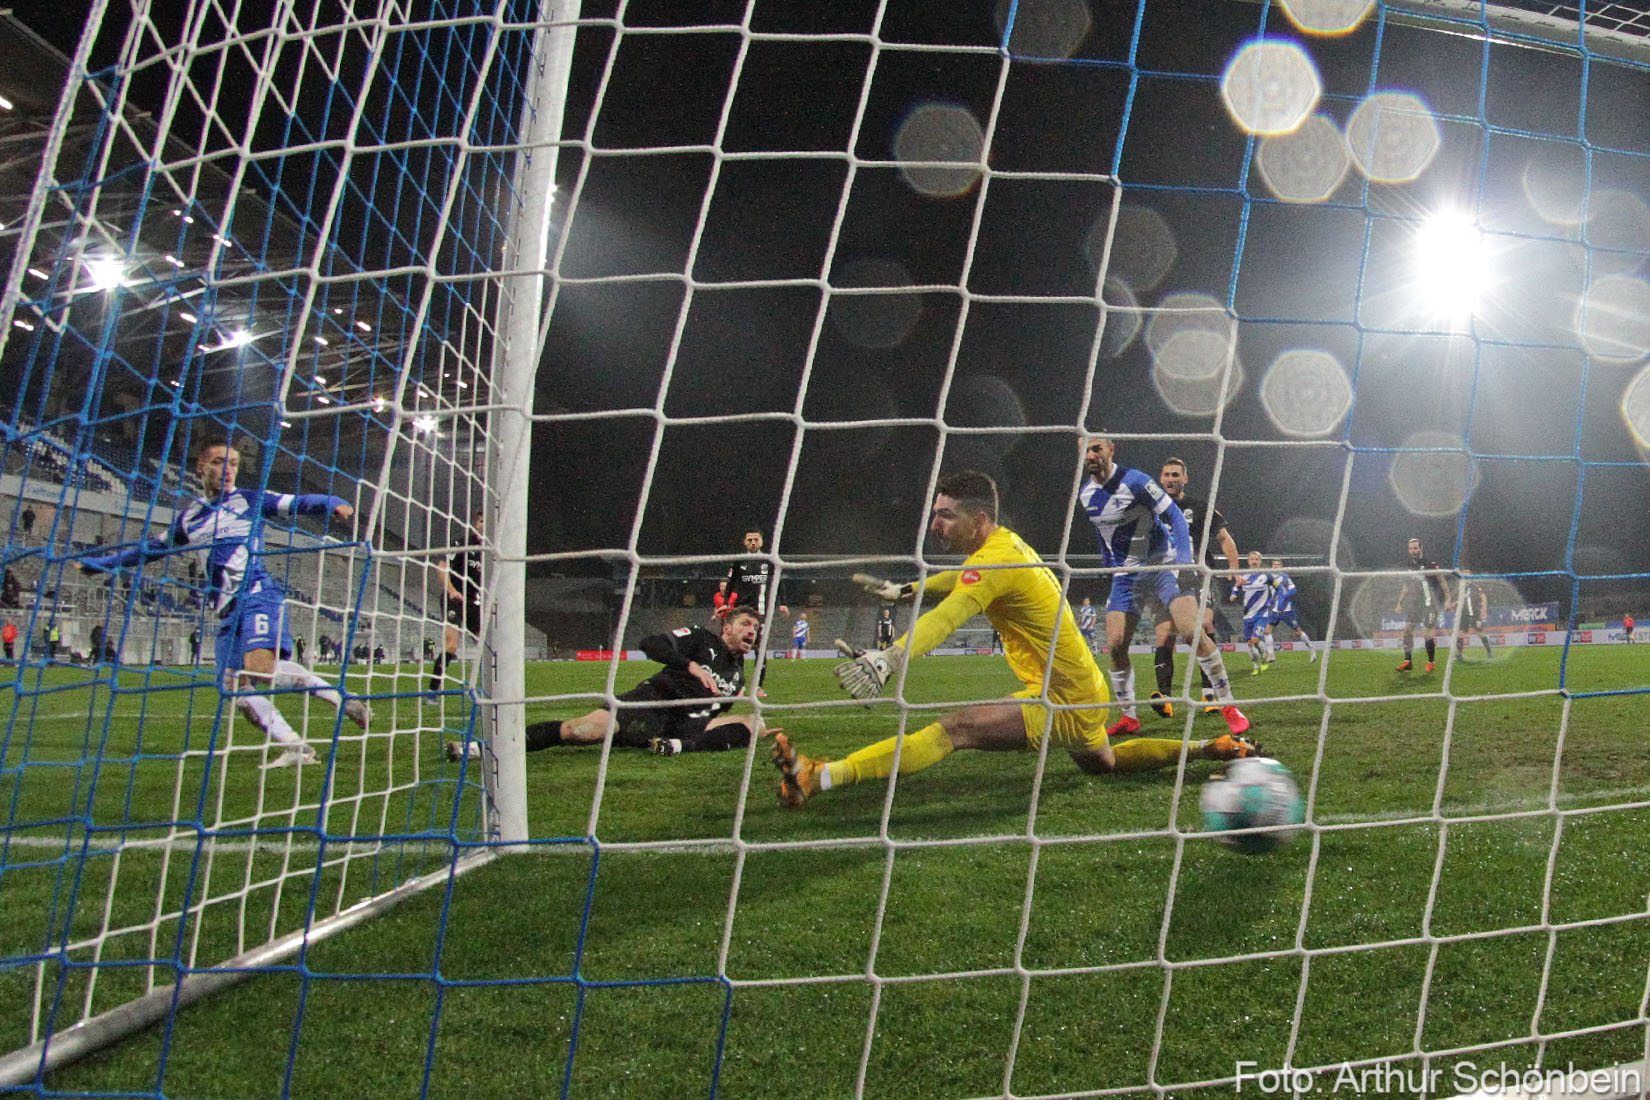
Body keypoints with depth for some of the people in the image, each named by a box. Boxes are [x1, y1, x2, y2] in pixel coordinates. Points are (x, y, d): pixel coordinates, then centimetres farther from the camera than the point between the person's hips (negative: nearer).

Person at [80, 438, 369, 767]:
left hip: (258, 595, -6)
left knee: (260, 666, -29)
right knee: (235, 686, -7)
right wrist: (99, 563, 40)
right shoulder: (189, 517, 21)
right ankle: (295, 748, -7)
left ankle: (340, 697, -19)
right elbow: (152, 548, 35)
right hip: (227, 611, 6)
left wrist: (334, 504, -25)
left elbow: (299, 503, -4)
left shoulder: (250, 500, 8)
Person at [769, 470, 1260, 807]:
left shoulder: (995, 559, -21)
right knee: (1103, 762, 36)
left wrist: (888, 659, -53)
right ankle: (1211, 748, 41)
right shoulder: (1007, 543, 8)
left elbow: (947, 617, -40)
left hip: (1063, 703, -10)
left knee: (952, 729, -24)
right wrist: (902, 590, 33)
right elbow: (963, 579, 31)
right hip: (1087, 693, 10)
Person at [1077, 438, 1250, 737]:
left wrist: (1184, 562, -23)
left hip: (1163, 564, -5)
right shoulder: (1085, 494, 3)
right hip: (1126, 575, 5)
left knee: (1192, 632, -19)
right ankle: (1128, 718, 9)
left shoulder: (1134, 481, -16)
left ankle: (1228, 705, -7)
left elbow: (1175, 517, -13)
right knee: (1115, 646, -6)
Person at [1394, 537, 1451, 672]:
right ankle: (1408, 661, 5)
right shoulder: (1409, 566, 10)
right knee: (1407, 628, -3)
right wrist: (1399, 604, 18)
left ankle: (1432, 661, 9)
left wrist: (1447, 600, -11)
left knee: (1426, 634, -9)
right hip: (1416, 604, 6)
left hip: (1431, 603, -6)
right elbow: (1406, 587, 20)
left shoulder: (1431, 564, -9)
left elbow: (1442, 582, -5)